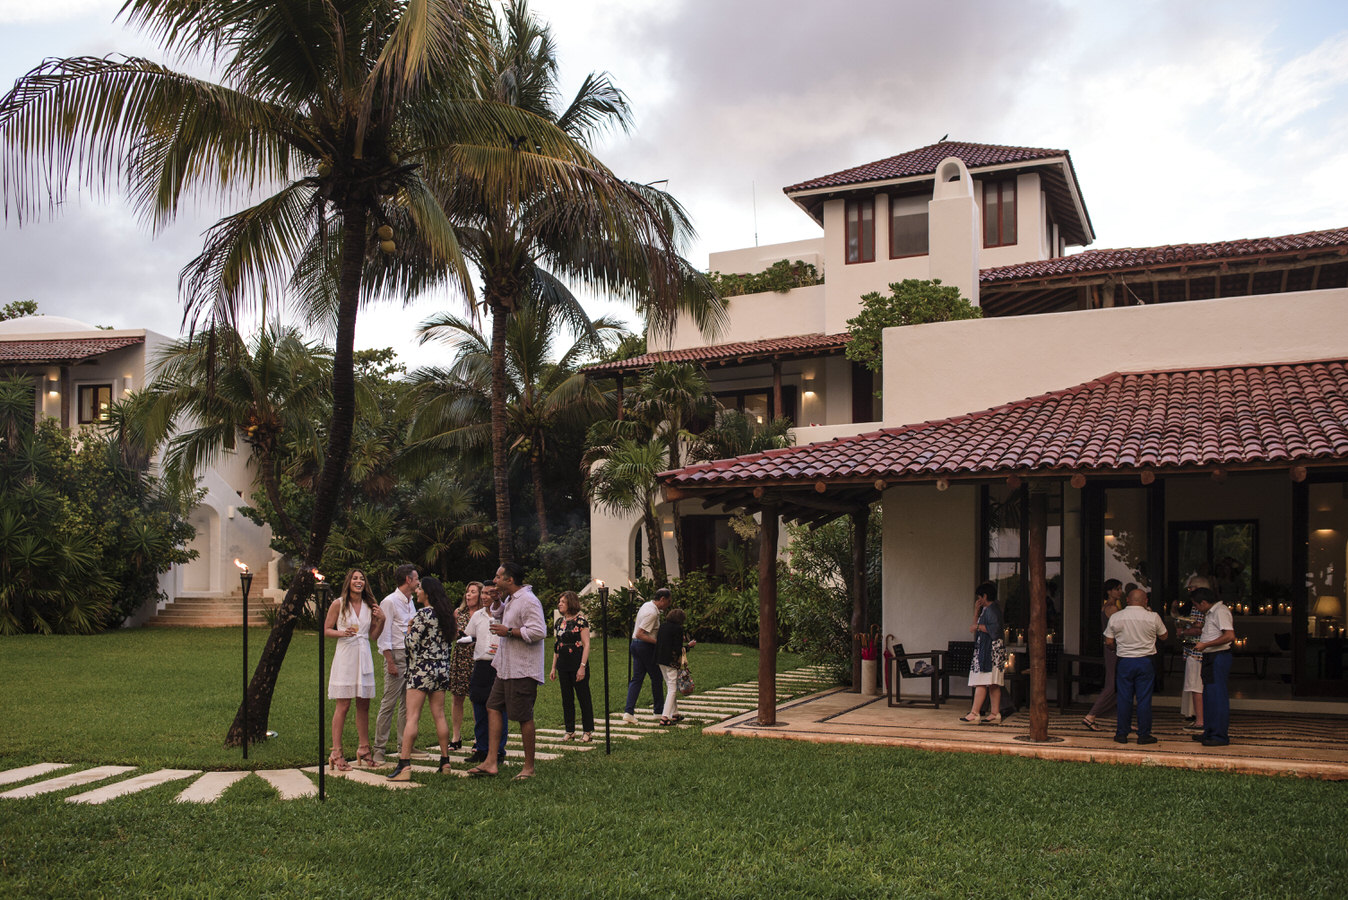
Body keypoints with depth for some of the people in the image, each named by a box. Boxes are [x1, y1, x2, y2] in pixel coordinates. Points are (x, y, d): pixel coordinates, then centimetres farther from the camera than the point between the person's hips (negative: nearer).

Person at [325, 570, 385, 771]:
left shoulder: (369, 605, 10)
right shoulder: (338, 604, -1)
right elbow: (326, 630, 0)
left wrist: (381, 620, -2)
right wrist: (342, 633, -16)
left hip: (364, 656, 4)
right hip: (345, 656, -4)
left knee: (364, 705, 8)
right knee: (343, 705, -6)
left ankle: (364, 750, 18)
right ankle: (336, 753, -2)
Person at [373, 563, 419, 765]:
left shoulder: (410, 602, 18)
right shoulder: (390, 602, -6)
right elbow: (384, 635, -11)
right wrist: (390, 662, -16)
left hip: (412, 656, 8)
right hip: (397, 655, -8)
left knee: (408, 703, 8)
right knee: (389, 703, -7)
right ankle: (379, 748, -4)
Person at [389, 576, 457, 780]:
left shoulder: (423, 614, -12)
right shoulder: (445, 614, 10)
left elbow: (412, 644, -15)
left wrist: (409, 631, 4)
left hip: (422, 668, -7)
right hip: (442, 669, 7)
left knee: (412, 717, -8)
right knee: (439, 715, 12)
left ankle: (404, 765, -11)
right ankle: (445, 761, 14)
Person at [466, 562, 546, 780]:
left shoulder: (528, 601, -18)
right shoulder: (511, 599, 14)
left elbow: (539, 631, -27)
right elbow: (498, 614, 34)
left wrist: (509, 631, -19)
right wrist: (497, 599, 14)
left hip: (523, 671, -10)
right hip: (506, 668, 10)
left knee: (524, 717, -1)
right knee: (493, 707, 7)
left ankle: (529, 767, 9)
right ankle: (491, 762, 9)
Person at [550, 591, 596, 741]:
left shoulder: (580, 620, -9)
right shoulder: (559, 622, 11)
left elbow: (586, 644, -12)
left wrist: (582, 667, -17)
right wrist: (553, 667, 14)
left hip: (577, 664, -7)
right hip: (563, 665, 7)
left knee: (583, 697, 1)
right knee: (567, 699, 10)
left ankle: (588, 731, 9)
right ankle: (570, 731, 18)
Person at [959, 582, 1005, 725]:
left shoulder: (991, 609, -12)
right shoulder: (986, 609, 19)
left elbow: (995, 628, -24)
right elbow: (977, 625, 24)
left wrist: (978, 627, -14)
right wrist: (976, 611, 15)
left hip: (990, 650, -11)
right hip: (985, 649, 11)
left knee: (981, 682, -12)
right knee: (993, 684, 7)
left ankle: (974, 713, -14)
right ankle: (995, 714, 7)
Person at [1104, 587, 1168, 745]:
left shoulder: (1115, 617, -3)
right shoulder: (1153, 617, -6)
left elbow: (1109, 642, 1)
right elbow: (1163, 636, 8)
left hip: (1124, 661, 1)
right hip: (1146, 661, -1)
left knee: (1124, 698, 6)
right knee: (1144, 699, 4)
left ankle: (1122, 734, 10)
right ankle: (1144, 735, 7)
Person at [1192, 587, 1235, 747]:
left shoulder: (1220, 611, -14)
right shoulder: (1210, 613, 16)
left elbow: (1229, 636, -24)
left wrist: (1205, 644, -20)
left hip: (1219, 657, -10)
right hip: (1210, 658, 10)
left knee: (1217, 696, -7)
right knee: (1209, 696, 14)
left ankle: (1220, 736, -4)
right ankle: (1210, 732, 22)